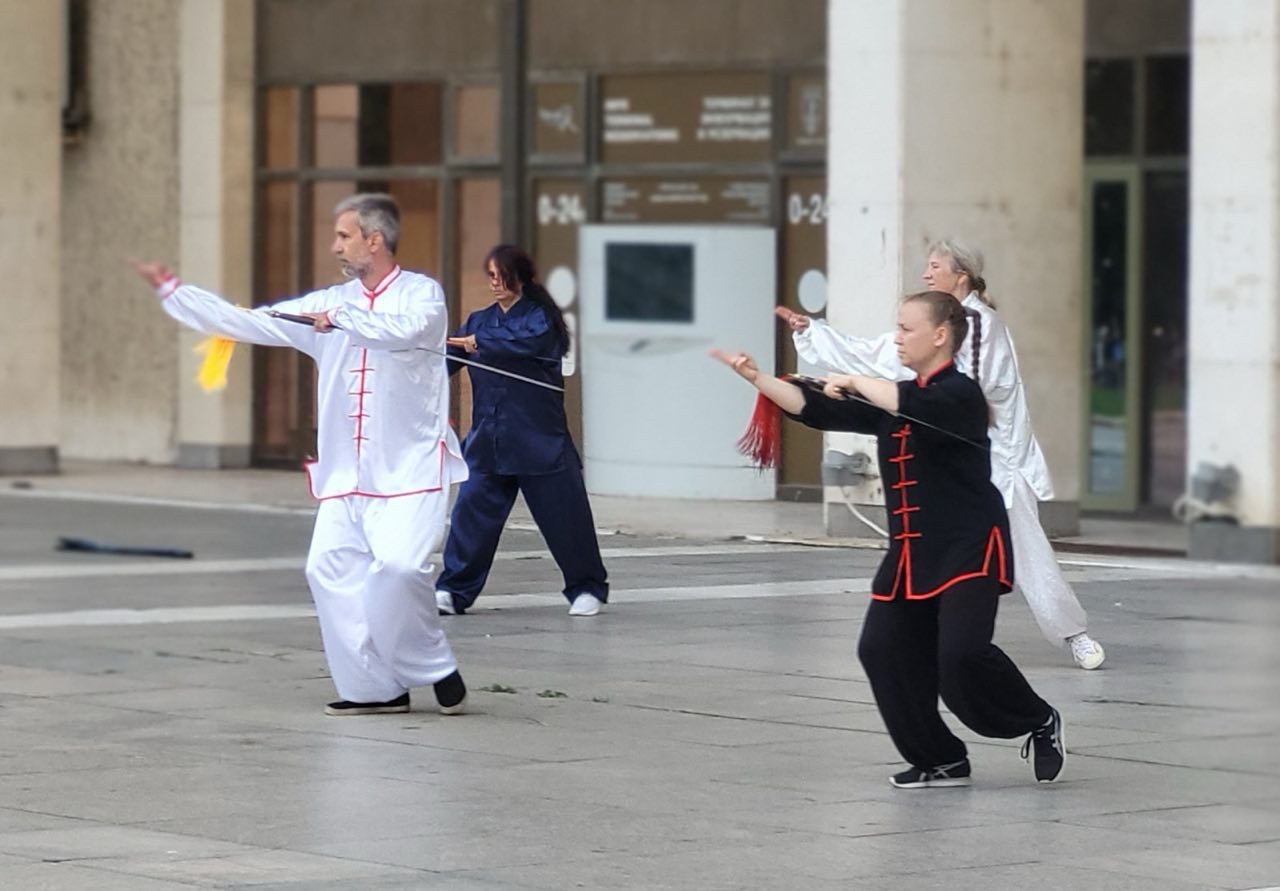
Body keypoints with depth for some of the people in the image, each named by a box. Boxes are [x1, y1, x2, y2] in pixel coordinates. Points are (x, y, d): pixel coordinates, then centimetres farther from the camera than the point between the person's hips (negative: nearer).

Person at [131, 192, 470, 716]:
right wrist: (170, 291, 12)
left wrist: (342, 317, -18)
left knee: (398, 567, -22)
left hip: (410, 467, -6)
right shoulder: (330, 302, 12)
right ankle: (375, 687, 6)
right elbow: (248, 323, 13)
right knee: (330, 569, -3)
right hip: (346, 472, 6)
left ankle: (437, 671, -1)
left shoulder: (421, 293, -3)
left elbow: (406, 329, -27)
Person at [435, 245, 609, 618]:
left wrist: (479, 345, -27)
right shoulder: (479, 321, 12)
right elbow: (447, 359, 2)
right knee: (472, 510, -4)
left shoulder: (541, 317, -3)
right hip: (488, 440, 4)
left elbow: (530, 343, -25)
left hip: (539, 440, -4)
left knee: (564, 516, 2)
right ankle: (453, 591, 2)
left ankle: (587, 589, 18)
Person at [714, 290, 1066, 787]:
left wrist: (855, 383, -18)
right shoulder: (892, 398, 13)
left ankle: (1041, 723, 4)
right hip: (912, 554, 8)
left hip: (967, 551, -8)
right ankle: (940, 761, 10)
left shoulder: (960, 396, -12)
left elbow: (912, 406, -32)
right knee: (884, 651, -4)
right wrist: (756, 378, 2)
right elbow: (817, 410, 10)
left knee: (962, 656, -22)